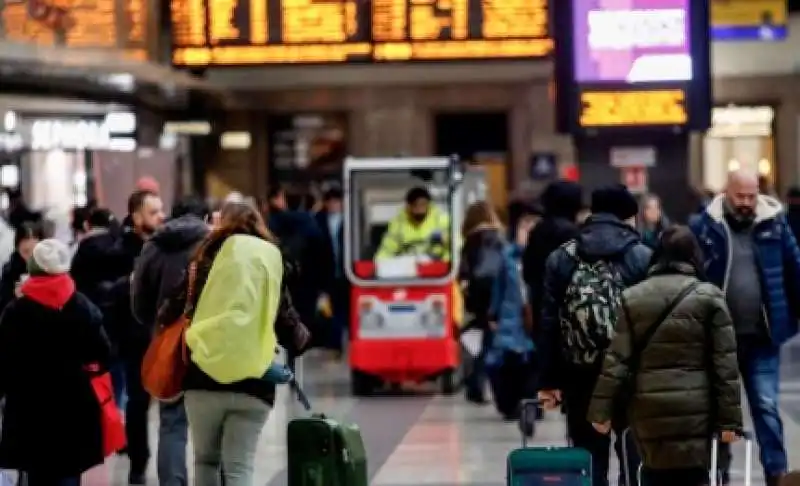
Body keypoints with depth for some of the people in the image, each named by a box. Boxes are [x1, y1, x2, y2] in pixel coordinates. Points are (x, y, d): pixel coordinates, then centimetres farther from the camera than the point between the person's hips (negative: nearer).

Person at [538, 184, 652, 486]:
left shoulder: (561, 258, 6)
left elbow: (549, 323, 4)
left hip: (579, 373, 2)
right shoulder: (642, 258, -1)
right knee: (634, 454, 6)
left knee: (588, 457, 8)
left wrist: (548, 381, 5)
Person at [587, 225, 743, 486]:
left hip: (647, 406, 2)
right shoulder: (709, 297, -1)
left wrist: (601, 410, 5)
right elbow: (725, 363, -3)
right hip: (692, 407, -2)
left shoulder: (633, 297, 5)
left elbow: (616, 359, 1)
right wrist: (729, 418, 0)